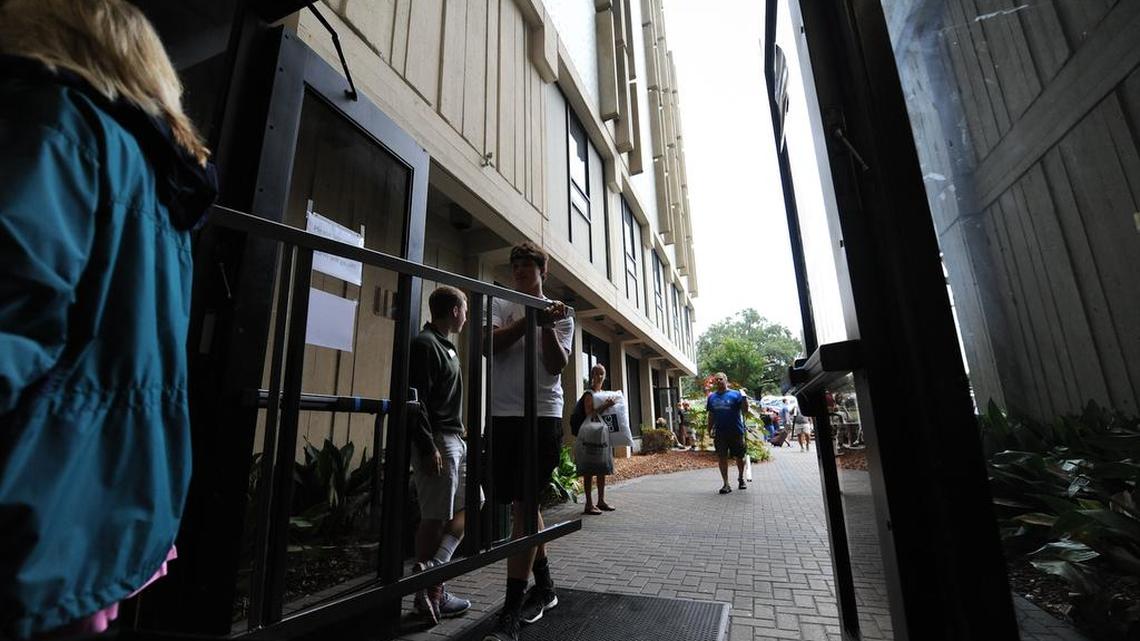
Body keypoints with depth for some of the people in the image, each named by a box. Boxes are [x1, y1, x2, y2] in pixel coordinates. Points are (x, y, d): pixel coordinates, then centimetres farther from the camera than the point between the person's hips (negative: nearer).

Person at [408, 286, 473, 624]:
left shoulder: (445, 346, 17)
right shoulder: (424, 344, -13)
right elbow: (416, 400, -20)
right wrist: (428, 447, -22)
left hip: (455, 438, 10)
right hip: (437, 440, -10)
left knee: (468, 505, 12)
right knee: (435, 518, -2)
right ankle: (430, 592, 10)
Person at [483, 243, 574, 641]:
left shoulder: (561, 313, 7)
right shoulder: (501, 305, 11)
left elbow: (556, 365, -4)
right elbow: (491, 344, -9)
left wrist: (547, 325, -18)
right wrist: (533, 317, -17)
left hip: (542, 414, -3)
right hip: (504, 414, 3)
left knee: (524, 505, -6)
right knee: (522, 504, 12)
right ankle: (544, 586, 30)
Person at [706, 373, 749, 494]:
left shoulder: (735, 394, -4)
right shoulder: (712, 397, 7)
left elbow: (745, 411, -9)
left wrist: (744, 398, -22)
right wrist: (710, 430, 10)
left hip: (736, 432, -2)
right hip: (720, 433, 2)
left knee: (739, 457, 11)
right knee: (722, 458, 3)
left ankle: (741, 478, 35)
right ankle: (726, 484, 11)